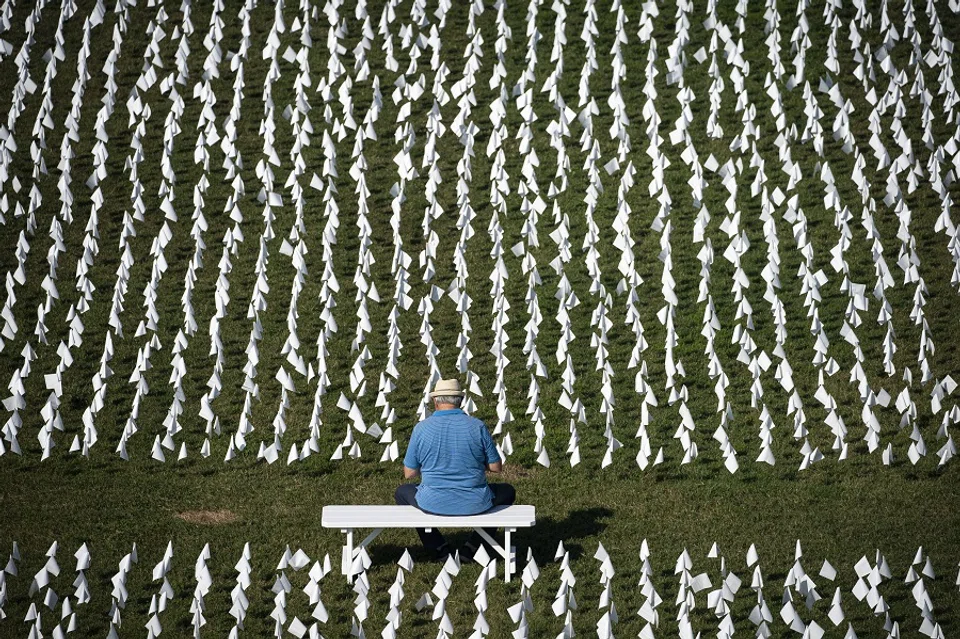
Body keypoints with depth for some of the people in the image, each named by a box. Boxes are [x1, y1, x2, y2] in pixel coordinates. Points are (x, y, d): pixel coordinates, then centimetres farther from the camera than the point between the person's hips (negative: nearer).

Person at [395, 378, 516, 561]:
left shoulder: (421, 428, -7)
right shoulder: (477, 426, -7)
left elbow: (409, 473, 2)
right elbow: (496, 467, 1)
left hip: (433, 504, 0)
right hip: (475, 504, 0)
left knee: (402, 492, 32)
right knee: (507, 492, 30)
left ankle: (439, 547, 20)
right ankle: (472, 548, 18)